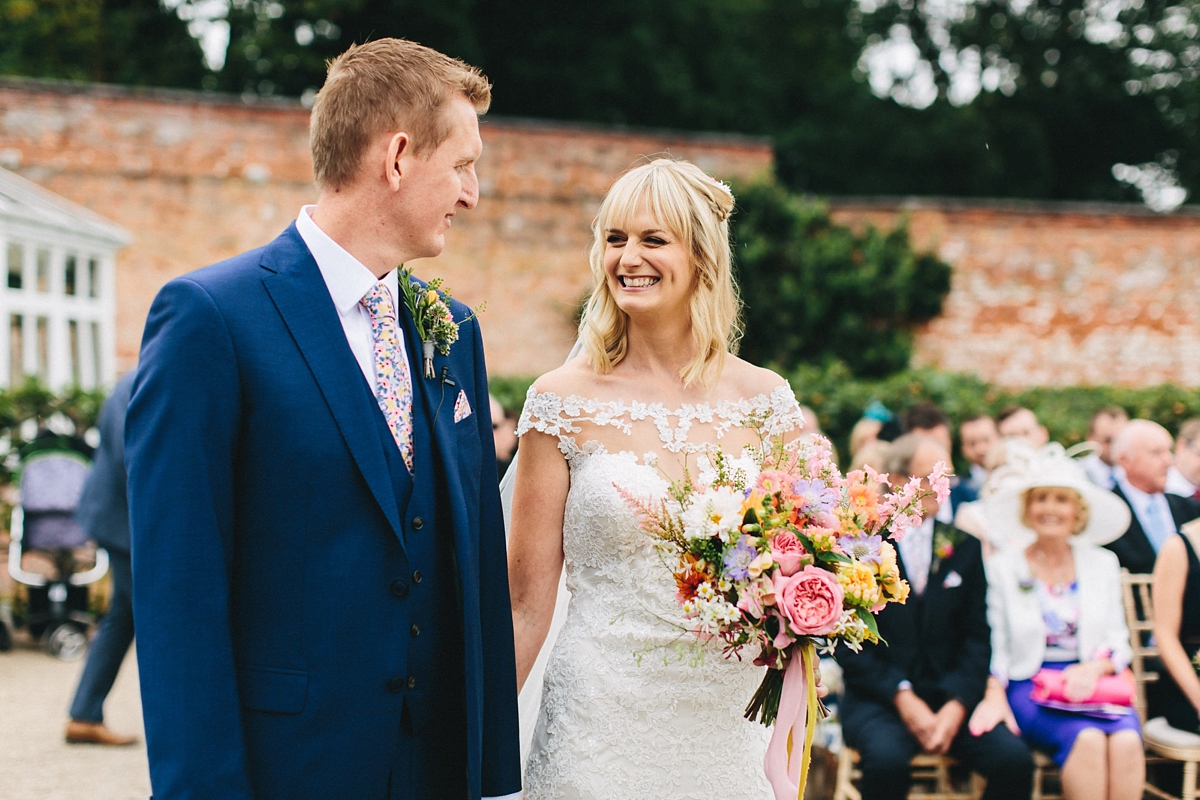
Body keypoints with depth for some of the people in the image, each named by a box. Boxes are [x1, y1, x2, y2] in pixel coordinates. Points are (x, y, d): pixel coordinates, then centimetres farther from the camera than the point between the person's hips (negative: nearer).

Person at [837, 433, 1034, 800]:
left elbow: (977, 636, 9)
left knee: (1014, 761, -23)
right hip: (877, 698, -3)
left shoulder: (964, 547, 12)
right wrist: (902, 697, -14)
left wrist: (958, 704, -8)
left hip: (951, 697, 3)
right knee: (887, 759, -35)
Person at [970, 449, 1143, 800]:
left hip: (1095, 682, 3)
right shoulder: (1002, 566, 9)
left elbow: (1118, 643, 14)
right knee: (1087, 738, -33)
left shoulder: (1103, 564, 17)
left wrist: (1094, 668, -9)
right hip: (1028, 684, -2)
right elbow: (995, 645, 4)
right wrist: (994, 694, -15)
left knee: (1127, 741, -31)